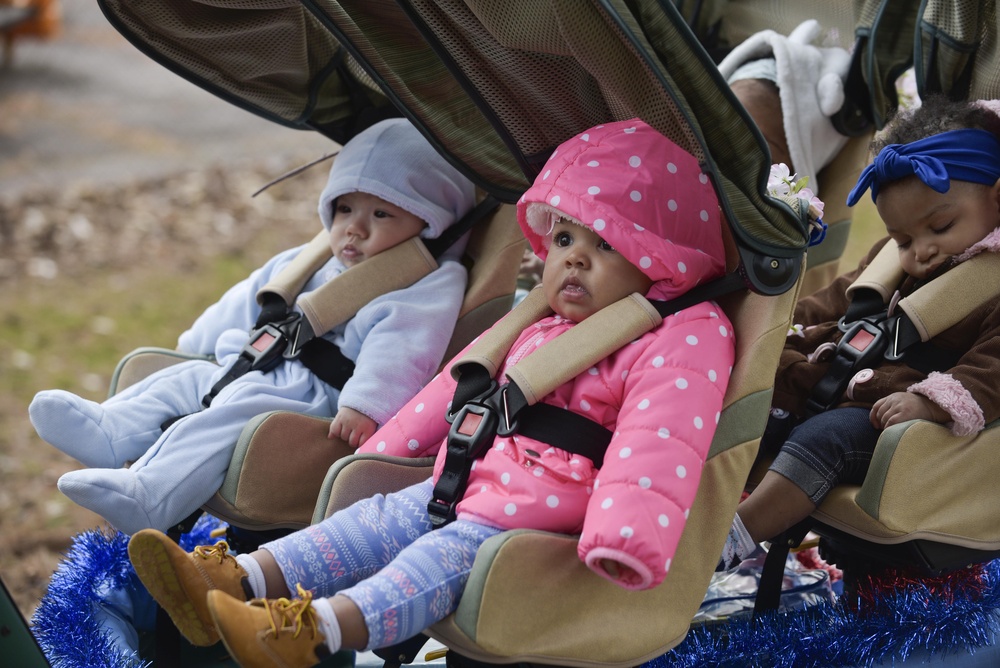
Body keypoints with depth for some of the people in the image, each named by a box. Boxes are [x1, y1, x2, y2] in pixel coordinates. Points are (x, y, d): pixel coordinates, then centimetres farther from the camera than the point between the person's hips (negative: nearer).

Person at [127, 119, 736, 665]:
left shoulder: (683, 341, -12)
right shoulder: (531, 328, 17)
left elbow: (656, 439, -26)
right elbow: (462, 386, 27)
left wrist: (623, 535, -40)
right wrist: (382, 450, 30)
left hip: (541, 518, -8)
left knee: (452, 552, -27)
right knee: (380, 518, -6)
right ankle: (237, 580, -16)